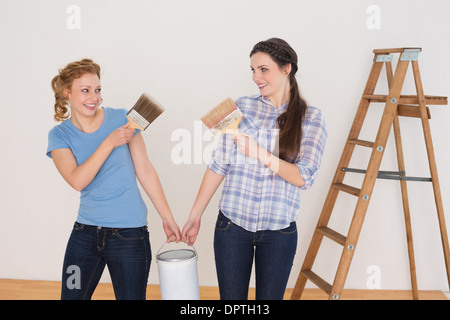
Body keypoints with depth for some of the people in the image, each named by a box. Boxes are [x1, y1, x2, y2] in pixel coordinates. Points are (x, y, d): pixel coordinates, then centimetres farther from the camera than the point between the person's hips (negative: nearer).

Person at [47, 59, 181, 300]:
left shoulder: (122, 119, -4)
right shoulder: (60, 135, 0)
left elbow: (145, 171, 0)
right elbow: (77, 181, -15)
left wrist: (167, 218, 1)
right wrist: (109, 143, -21)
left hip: (129, 234, -2)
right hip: (85, 232, 2)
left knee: (131, 296, 6)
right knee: (72, 295, 9)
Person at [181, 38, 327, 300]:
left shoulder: (311, 118, -3)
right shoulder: (241, 108, 1)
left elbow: (304, 178, -12)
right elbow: (219, 166, 3)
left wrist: (260, 154, -26)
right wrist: (195, 215, 4)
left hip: (279, 232, -1)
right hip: (232, 225, 1)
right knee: (231, 298, 10)